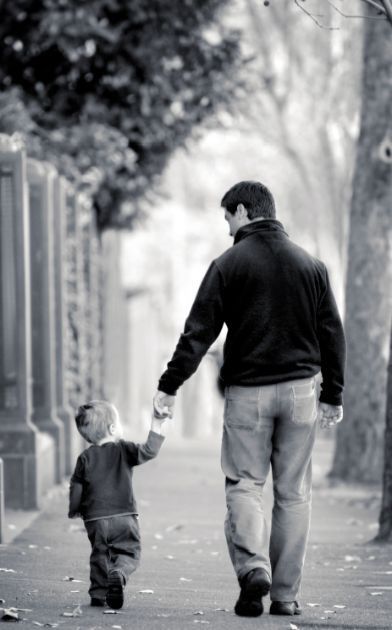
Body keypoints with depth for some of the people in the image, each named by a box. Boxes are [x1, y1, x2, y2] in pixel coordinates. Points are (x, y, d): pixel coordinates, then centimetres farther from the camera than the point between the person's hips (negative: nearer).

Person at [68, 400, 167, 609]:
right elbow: (148, 451, -14)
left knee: (100, 555, 16)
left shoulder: (86, 457, 3)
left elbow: (76, 488, 5)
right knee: (129, 552, 6)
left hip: (96, 518, 2)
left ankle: (98, 594, 11)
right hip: (124, 516, -2)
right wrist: (157, 426, -11)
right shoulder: (124, 450, -3)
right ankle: (118, 574, -24)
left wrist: (74, 510, 20)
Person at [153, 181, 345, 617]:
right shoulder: (311, 265, 8)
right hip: (299, 389, 3)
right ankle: (285, 594, 7)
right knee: (293, 493, 6)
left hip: (247, 391, -3)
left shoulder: (228, 265, -4)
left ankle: (253, 567, -19)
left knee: (243, 485, 4)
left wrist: (169, 385, -4)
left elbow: (198, 332, -8)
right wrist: (333, 394, 17)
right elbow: (332, 333, 10)